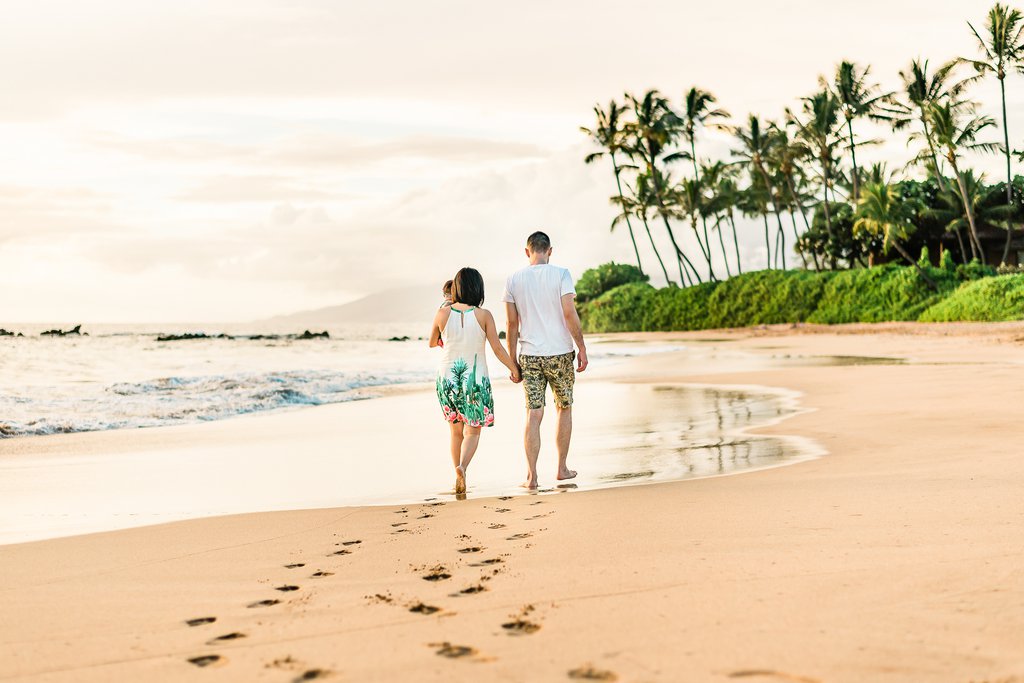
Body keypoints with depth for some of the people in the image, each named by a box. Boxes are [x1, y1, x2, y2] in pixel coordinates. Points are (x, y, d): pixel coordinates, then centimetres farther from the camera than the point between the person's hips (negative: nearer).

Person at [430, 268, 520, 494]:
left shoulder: (443, 313, -5)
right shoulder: (483, 315, -10)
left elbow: (432, 343, 10)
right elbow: (497, 349, -7)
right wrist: (514, 369, 8)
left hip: (447, 379, 2)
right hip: (476, 380, -2)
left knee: (456, 432, 17)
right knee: (473, 432, 7)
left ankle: (458, 473, 20)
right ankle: (462, 467, -19)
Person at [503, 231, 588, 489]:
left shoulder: (513, 280, 3)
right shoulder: (561, 275, -6)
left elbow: (512, 323, 4)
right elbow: (569, 314, -12)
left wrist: (512, 360, 10)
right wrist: (582, 348, -4)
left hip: (529, 356, 2)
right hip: (560, 353, -2)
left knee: (533, 414, 2)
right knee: (564, 408, 15)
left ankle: (532, 475, -5)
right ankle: (562, 468, 21)